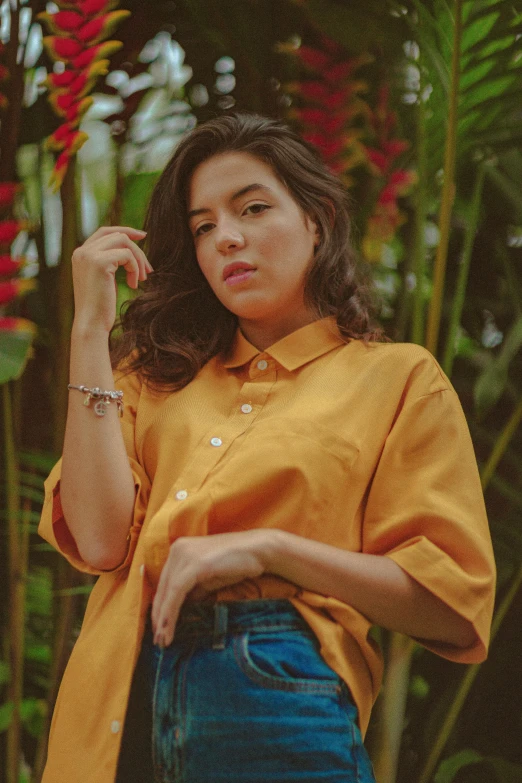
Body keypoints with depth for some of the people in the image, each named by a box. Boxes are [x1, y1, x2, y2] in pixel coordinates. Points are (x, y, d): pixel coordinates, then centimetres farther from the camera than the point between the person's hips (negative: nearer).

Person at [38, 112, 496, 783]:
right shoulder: (163, 375, 16)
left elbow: (453, 607, -2)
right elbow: (101, 539, -2)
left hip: (277, 696, -3)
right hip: (122, 703, 4)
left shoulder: (398, 377, 6)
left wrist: (265, 547, -12)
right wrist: (91, 326, 0)